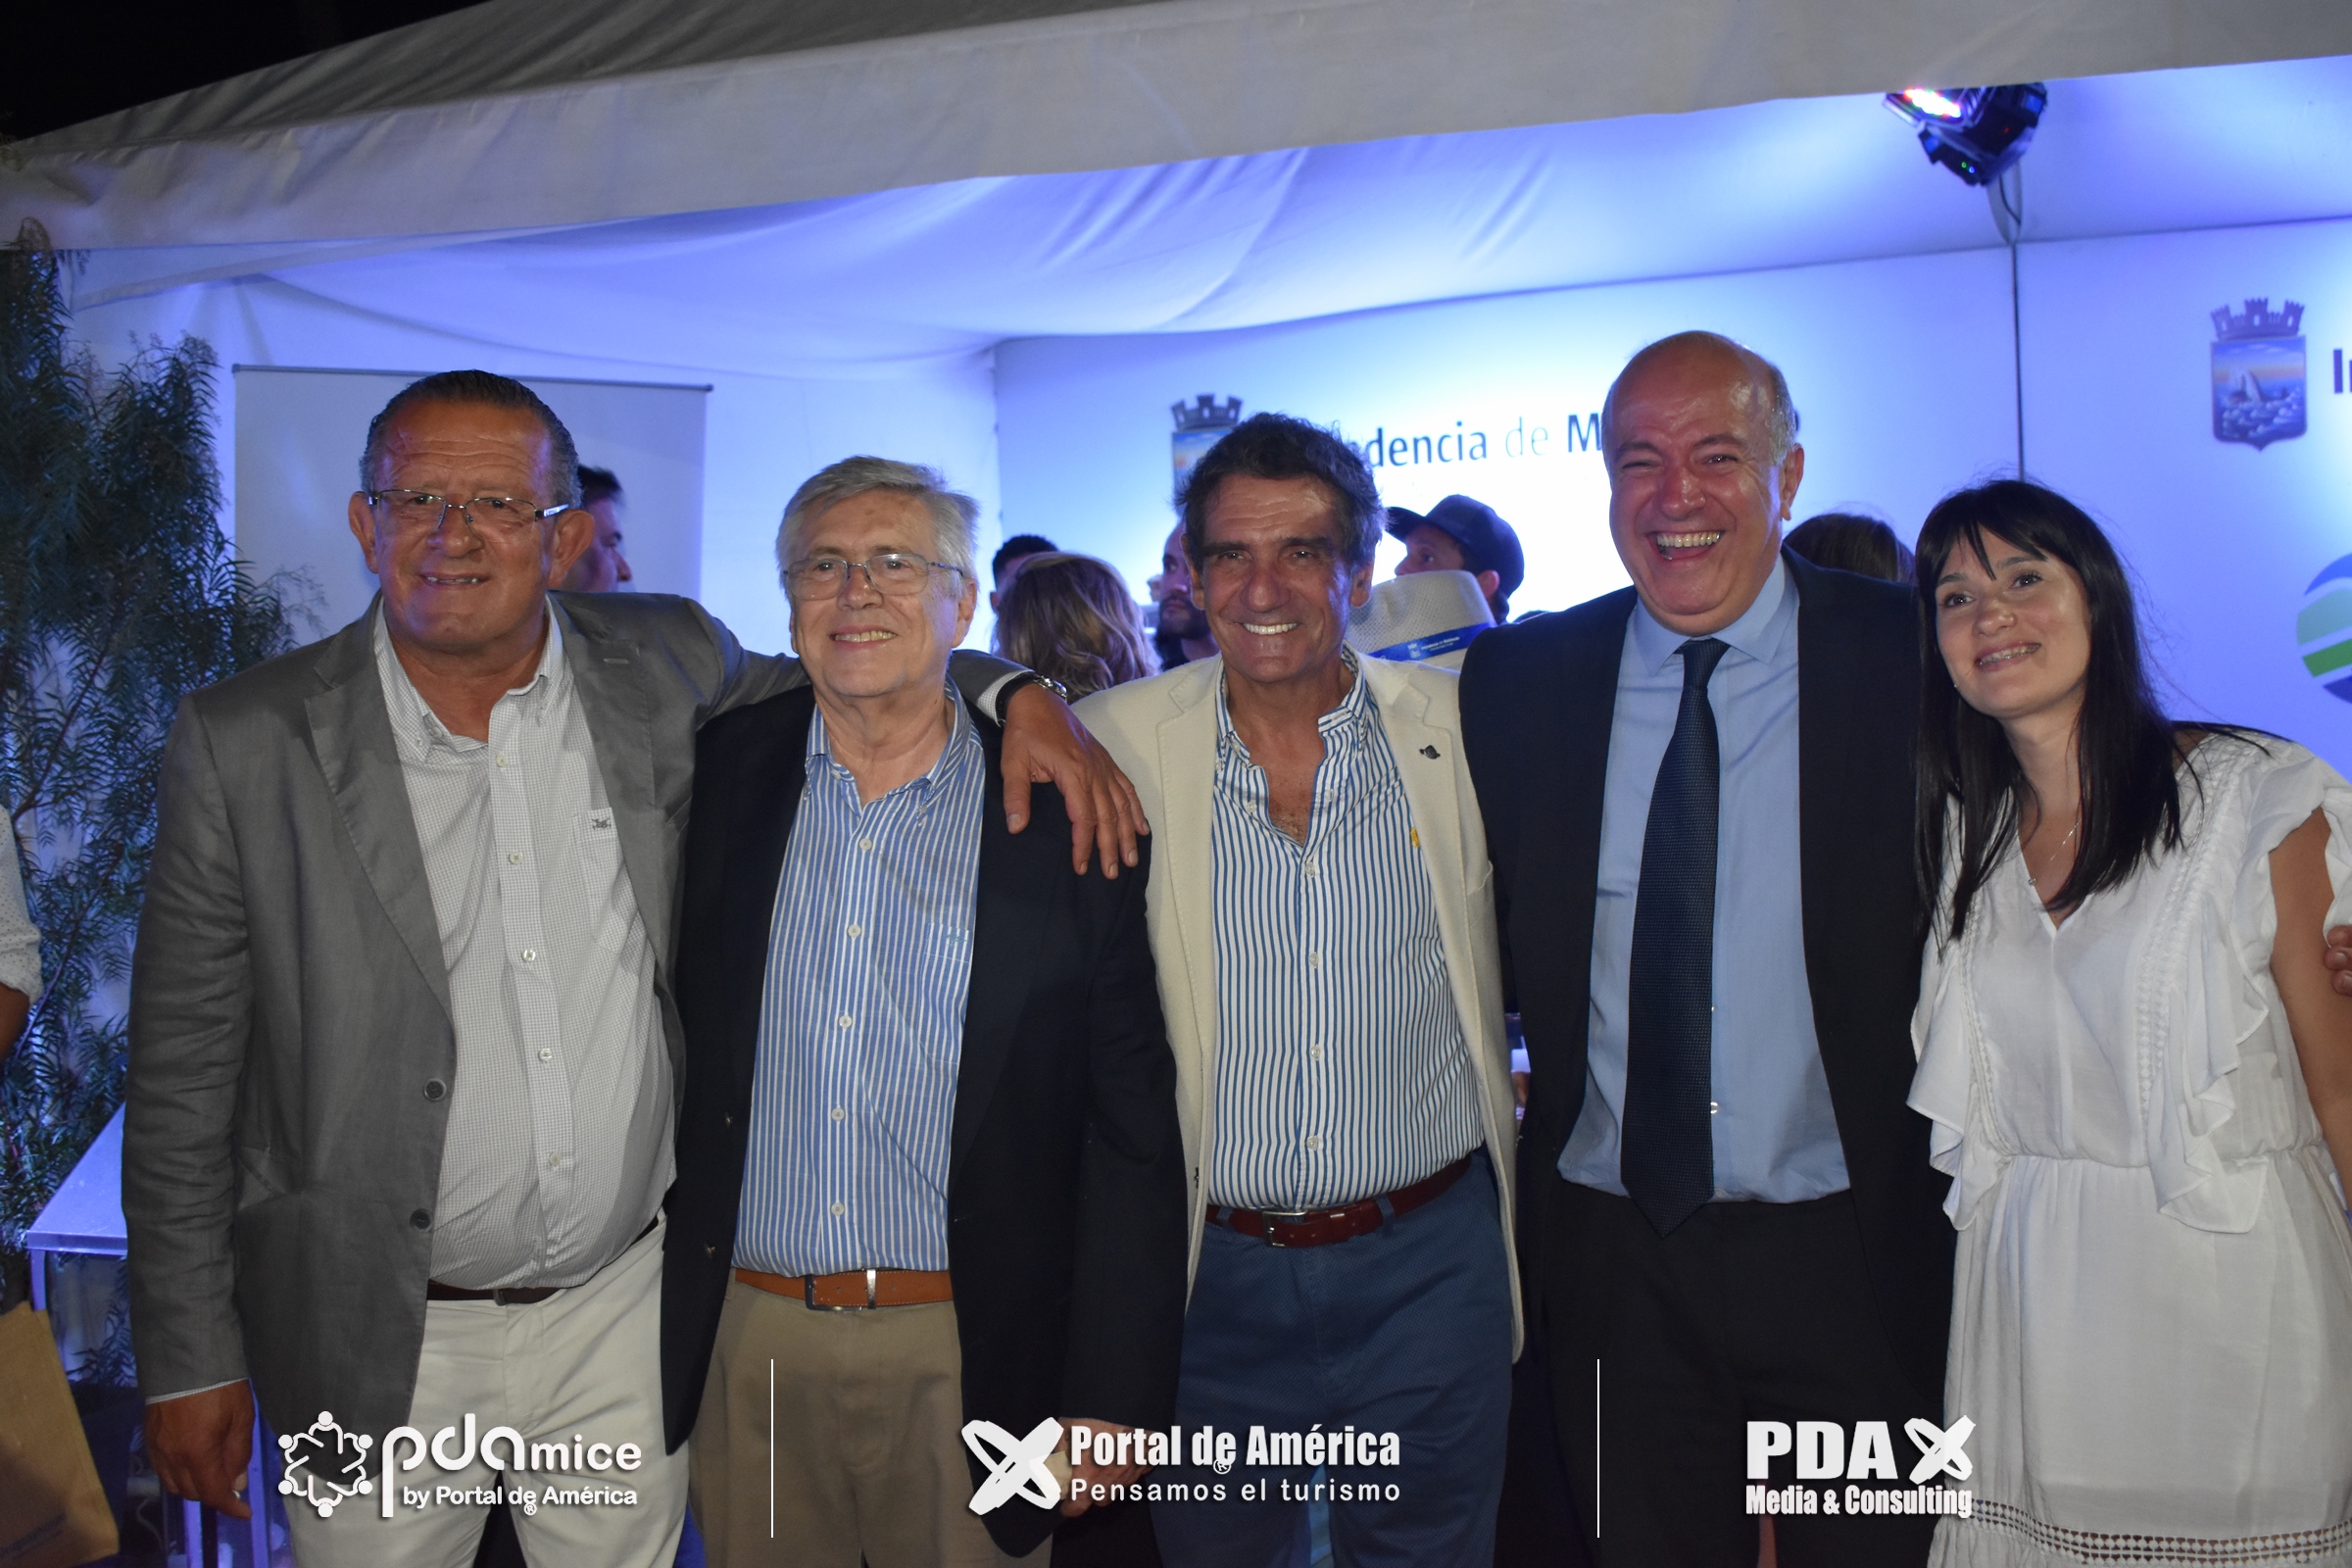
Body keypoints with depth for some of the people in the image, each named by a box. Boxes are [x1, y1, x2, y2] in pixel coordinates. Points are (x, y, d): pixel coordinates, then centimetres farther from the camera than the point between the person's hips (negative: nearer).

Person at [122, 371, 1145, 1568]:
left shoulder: (662, 669, -4)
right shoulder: (244, 745, -9)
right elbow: (183, 1079, -5)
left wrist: (1015, 694, -4)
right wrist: (189, 1362, -3)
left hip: (626, 1316, 2)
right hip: (378, 1345, -1)